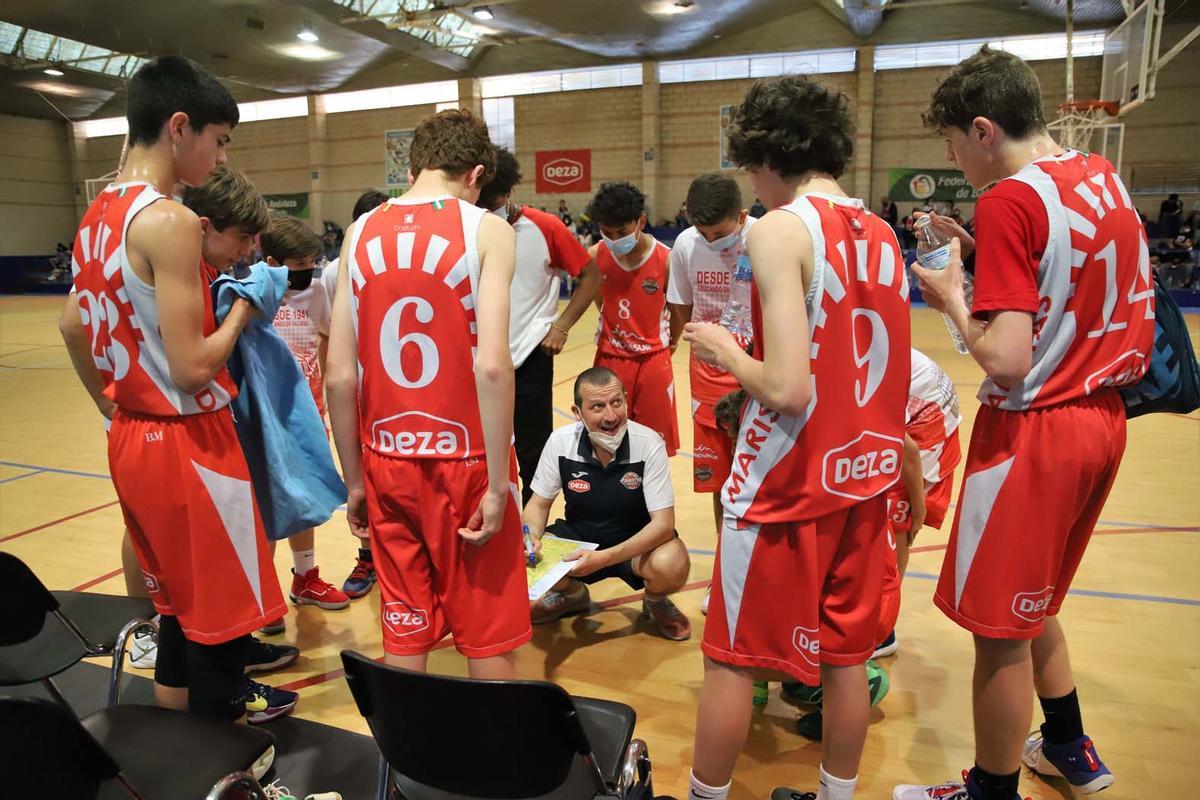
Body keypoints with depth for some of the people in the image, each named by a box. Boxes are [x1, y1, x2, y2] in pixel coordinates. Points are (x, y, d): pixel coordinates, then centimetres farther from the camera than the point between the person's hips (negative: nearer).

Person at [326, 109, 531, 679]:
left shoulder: (362, 233, 4)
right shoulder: (486, 230, -6)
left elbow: (339, 376, 1)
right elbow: (491, 366, -18)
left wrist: (354, 480, 10)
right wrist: (498, 485, -12)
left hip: (389, 462, 4)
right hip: (465, 462, -3)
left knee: (404, 636, 16)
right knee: (488, 641, 11)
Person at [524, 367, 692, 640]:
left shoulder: (648, 444, -23)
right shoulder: (561, 442, -15)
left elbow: (663, 523, -24)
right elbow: (539, 504, -2)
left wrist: (604, 558, -37)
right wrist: (531, 537, -26)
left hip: (637, 542, -3)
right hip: (578, 536, 3)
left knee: (672, 564, -35)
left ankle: (656, 602, 6)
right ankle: (573, 594, 15)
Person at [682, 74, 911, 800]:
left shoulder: (781, 229, -16)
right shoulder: (881, 233, 6)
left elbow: (786, 389, -24)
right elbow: (878, 363, 11)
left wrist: (727, 353, -6)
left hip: (789, 484, -7)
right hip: (865, 476, 7)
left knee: (732, 658, 11)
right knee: (845, 653, 18)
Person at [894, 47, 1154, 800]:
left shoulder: (1010, 199, -18)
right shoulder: (1104, 177, 7)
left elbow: (1006, 359, -24)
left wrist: (953, 299, -8)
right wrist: (981, 254, 10)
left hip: (1035, 431, -9)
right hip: (1100, 419, 9)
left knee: (1001, 628, 6)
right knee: (1031, 604, 26)